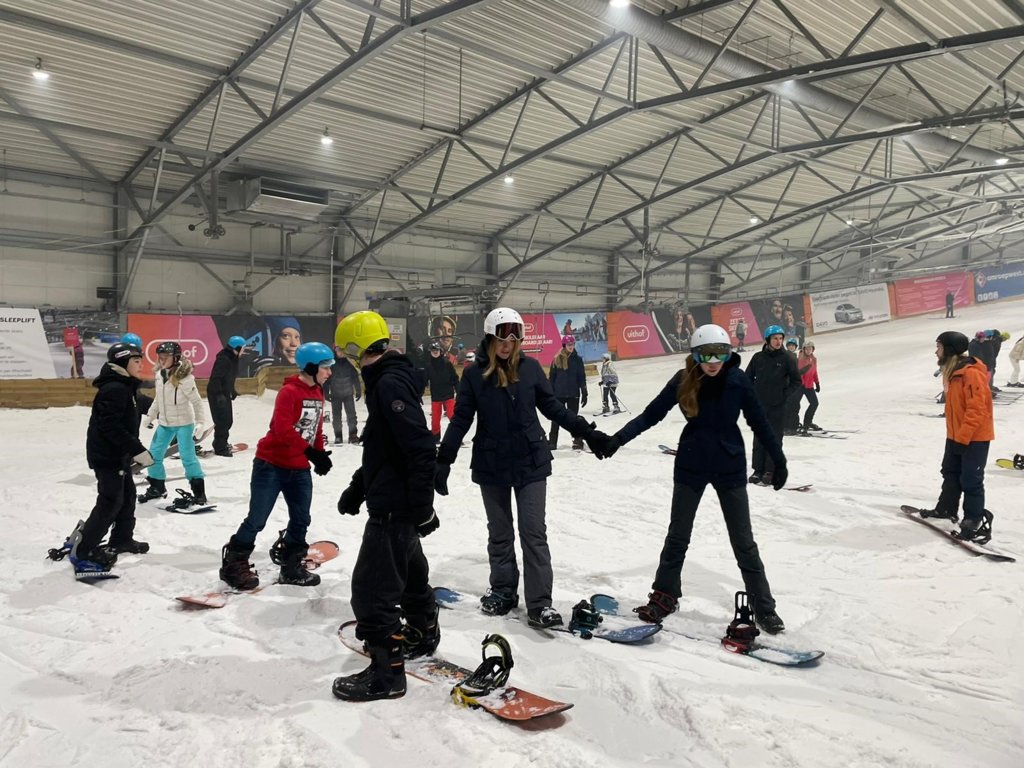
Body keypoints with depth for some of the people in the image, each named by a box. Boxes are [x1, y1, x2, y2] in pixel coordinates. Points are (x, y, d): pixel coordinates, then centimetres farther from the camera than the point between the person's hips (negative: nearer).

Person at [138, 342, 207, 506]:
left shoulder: (184, 378, -20)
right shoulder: (159, 375, -1)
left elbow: (197, 402, -16)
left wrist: (200, 423, -19)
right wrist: (150, 416, 13)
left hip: (183, 423, -7)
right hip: (165, 423, 7)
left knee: (188, 456, -8)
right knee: (154, 454, 10)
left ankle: (199, 491, 6)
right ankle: (157, 487, 28)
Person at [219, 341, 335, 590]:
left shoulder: (318, 393, 10)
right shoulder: (289, 392, -17)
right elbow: (283, 430, -27)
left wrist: (320, 453, 1)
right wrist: (311, 452, -29)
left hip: (299, 469, 8)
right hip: (271, 466, -8)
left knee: (301, 520, 10)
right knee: (257, 520, -1)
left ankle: (292, 568, 24)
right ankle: (234, 565, 14)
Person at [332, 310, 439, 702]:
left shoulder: (391, 384, -20)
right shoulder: (387, 380, 12)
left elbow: (421, 449, -26)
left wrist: (422, 507, -24)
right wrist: (357, 489, 27)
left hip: (393, 505, -11)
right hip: (397, 503, 11)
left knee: (372, 587, -4)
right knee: (409, 570, 26)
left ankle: (386, 671, 6)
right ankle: (422, 634, 45)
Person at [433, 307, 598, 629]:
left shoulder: (530, 367, -3)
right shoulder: (474, 374, -5)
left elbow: (551, 406, 7)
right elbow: (460, 420, -1)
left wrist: (584, 430, 4)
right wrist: (443, 461, -4)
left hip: (530, 462, 0)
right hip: (491, 465, 1)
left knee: (533, 532, -1)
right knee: (499, 533, 15)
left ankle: (539, 603, 3)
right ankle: (503, 590, 30)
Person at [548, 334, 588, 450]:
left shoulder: (577, 359, 0)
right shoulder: (557, 360, -1)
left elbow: (582, 378, 2)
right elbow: (552, 377, 1)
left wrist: (584, 393, 0)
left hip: (573, 394, 0)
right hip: (558, 393, 0)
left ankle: (577, 441, 11)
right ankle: (552, 441, 14)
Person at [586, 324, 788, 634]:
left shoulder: (737, 380, -13)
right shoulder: (683, 381, -13)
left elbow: (758, 421, -4)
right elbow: (651, 414, -11)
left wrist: (779, 460, 0)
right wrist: (617, 439, -20)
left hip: (730, 468, -1)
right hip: (691, 467, 1)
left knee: (744, 542, 7)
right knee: (677, 536, 13)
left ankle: (763, 608, 18)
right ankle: (664, 597, 28)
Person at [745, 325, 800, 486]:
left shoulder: (787, 358, 0)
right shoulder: (758, 357, 4)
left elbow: (796, 381, 3)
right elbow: (748, 377, 11)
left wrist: (784, 394, -7)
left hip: (778, 406, -2)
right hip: (759, 405, 2)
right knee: (759, 438, 5)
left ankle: (771, 473, 1)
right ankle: (758, 470, 11)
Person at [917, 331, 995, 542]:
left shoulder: (971, 373, -23)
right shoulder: (953, 371, 8)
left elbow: (977, 409, -26)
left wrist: (962, 437, -24)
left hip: (974, 438, -10)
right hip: (956, 435, 10)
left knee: (971, 480, -5)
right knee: (950, 473, 20)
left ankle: (976, 523, 3)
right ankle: (947, 509, 35)